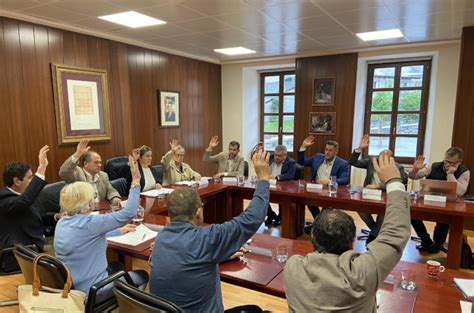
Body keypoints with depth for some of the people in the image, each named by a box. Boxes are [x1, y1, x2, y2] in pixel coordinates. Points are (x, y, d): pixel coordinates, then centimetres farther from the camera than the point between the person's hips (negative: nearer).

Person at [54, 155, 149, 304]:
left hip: (69, 286, 9)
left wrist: (120, 231, 21)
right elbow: (128, 213, -29)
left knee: (115, 267, 30)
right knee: (142, 275, 10)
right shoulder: (88, 223, -26)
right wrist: (136, 181, -25)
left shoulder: (62, 222, 1)